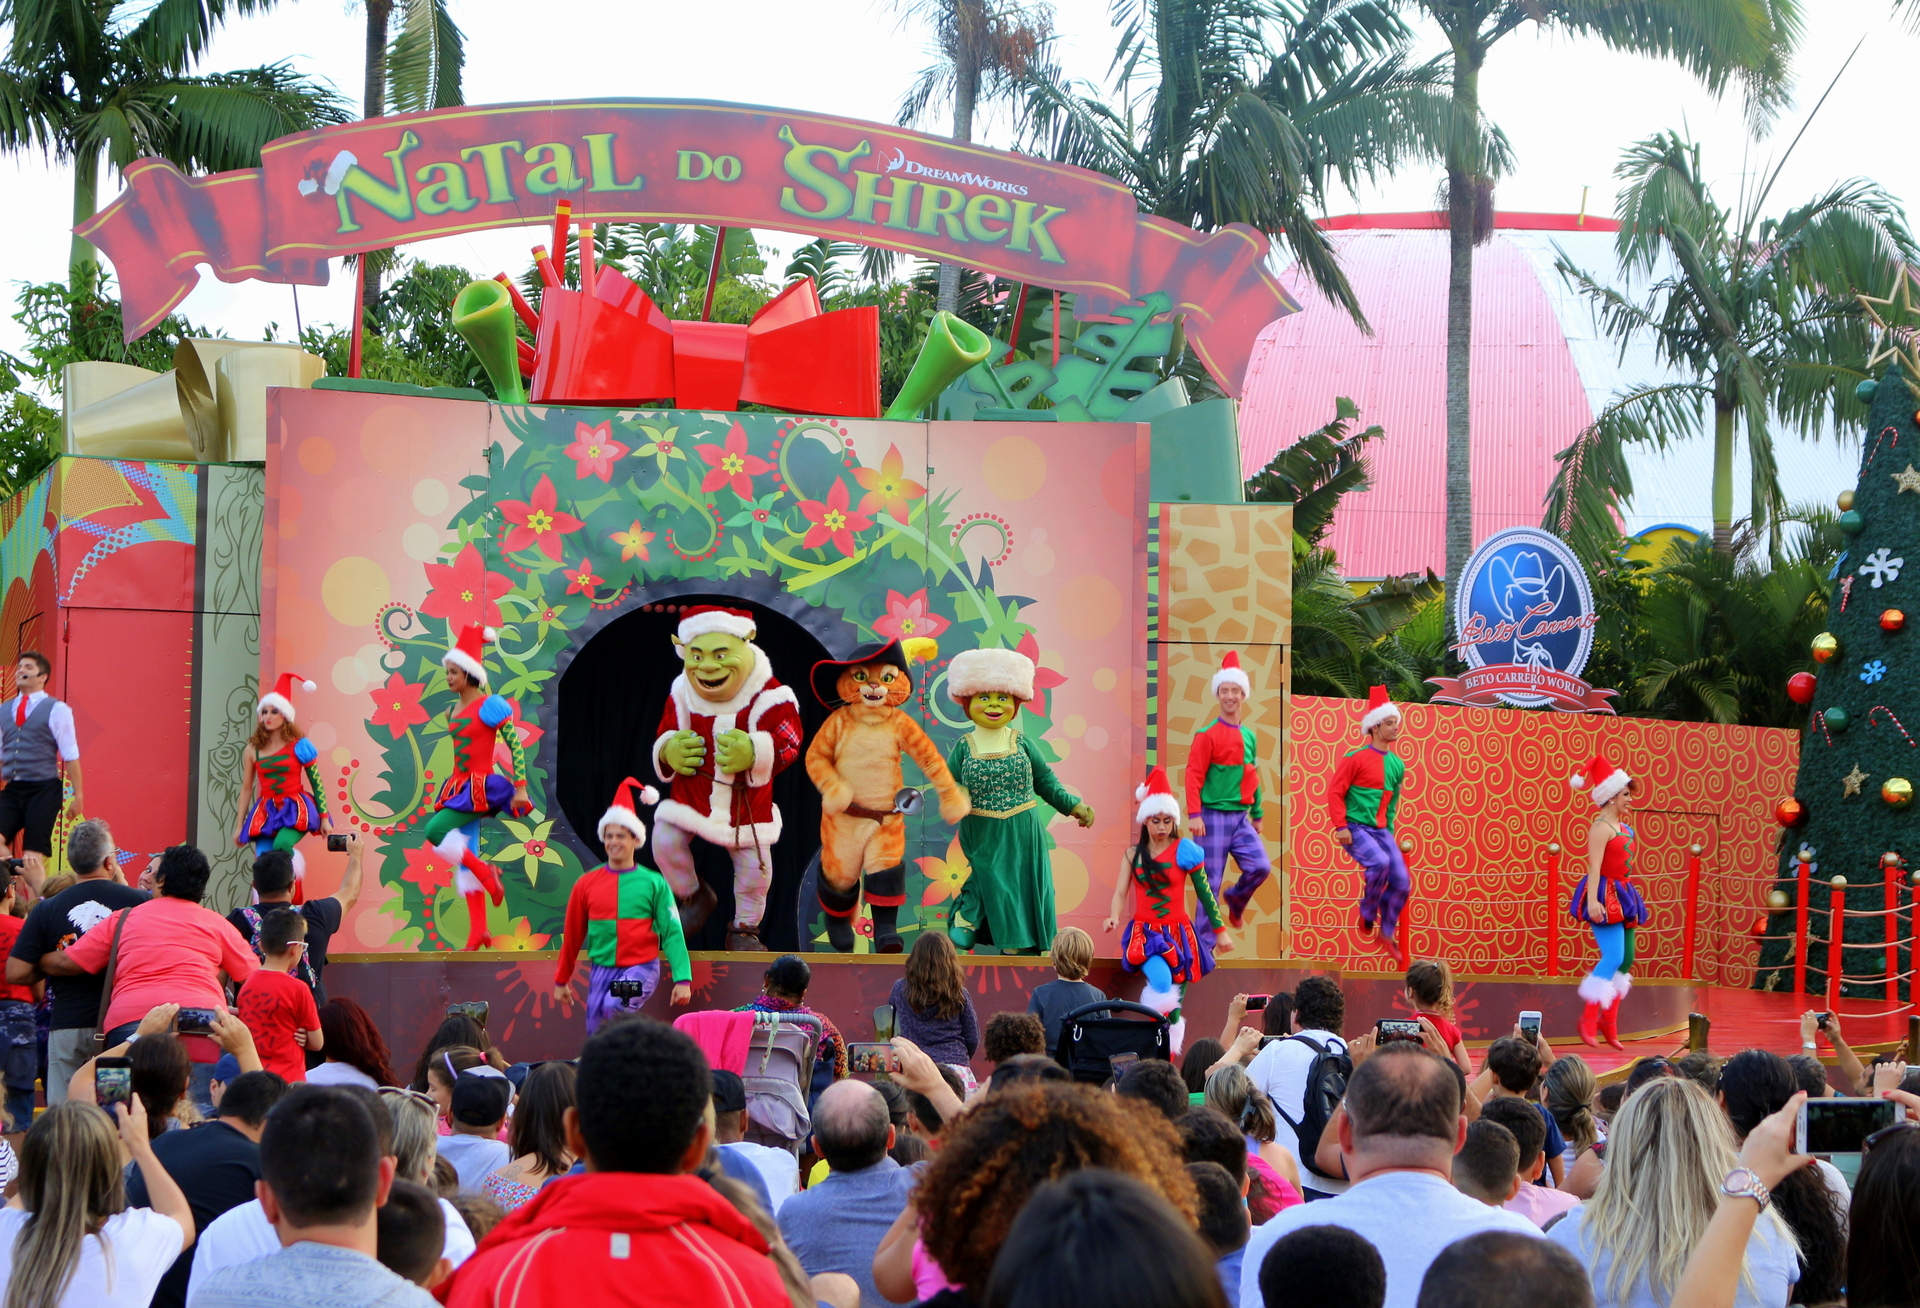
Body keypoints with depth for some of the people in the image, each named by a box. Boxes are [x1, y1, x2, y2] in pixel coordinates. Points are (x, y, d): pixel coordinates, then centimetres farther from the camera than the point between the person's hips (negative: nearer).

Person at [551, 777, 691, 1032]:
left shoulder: (654, 883, -2)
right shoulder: (586, 884, 5)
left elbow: (672, 933, -5)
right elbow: (572, 937, 13)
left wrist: (683, 980, -14)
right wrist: (561, 980, 16)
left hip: (640, 968, -4)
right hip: (601, 971, 4)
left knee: (614, 1007, -31)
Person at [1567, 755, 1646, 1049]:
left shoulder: (1623, 827, 16)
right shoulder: (1601, 826, -11)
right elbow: (1595, 866, -20)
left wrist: (1632, 903, 22)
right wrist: (1592, 901, -29)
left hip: (1622, 895, 10)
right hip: (1605, 895, -10)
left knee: (1626, 959, 7)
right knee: (1613, 957, -16)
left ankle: (1609, 1023, 12)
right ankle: (1589, 1019, -10)